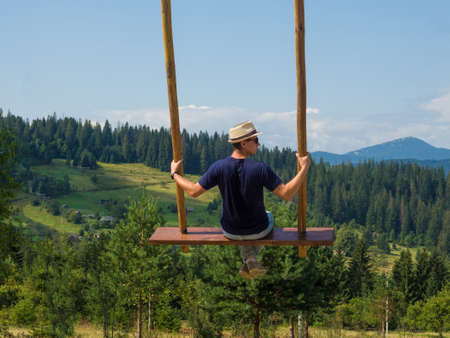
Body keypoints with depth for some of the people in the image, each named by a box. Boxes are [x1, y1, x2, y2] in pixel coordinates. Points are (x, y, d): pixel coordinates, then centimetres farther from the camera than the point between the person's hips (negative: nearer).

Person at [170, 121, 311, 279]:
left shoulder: (219, 167, -20)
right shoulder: (260, 168, -28)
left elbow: (194, 191, -12)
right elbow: (287, 194, -28)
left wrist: (174, 173, 3)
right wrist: (304, 169, -21)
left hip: (230, 231, 2)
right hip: (258, 230, -2)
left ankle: (250, 260, 25)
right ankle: (249, 263, 27)